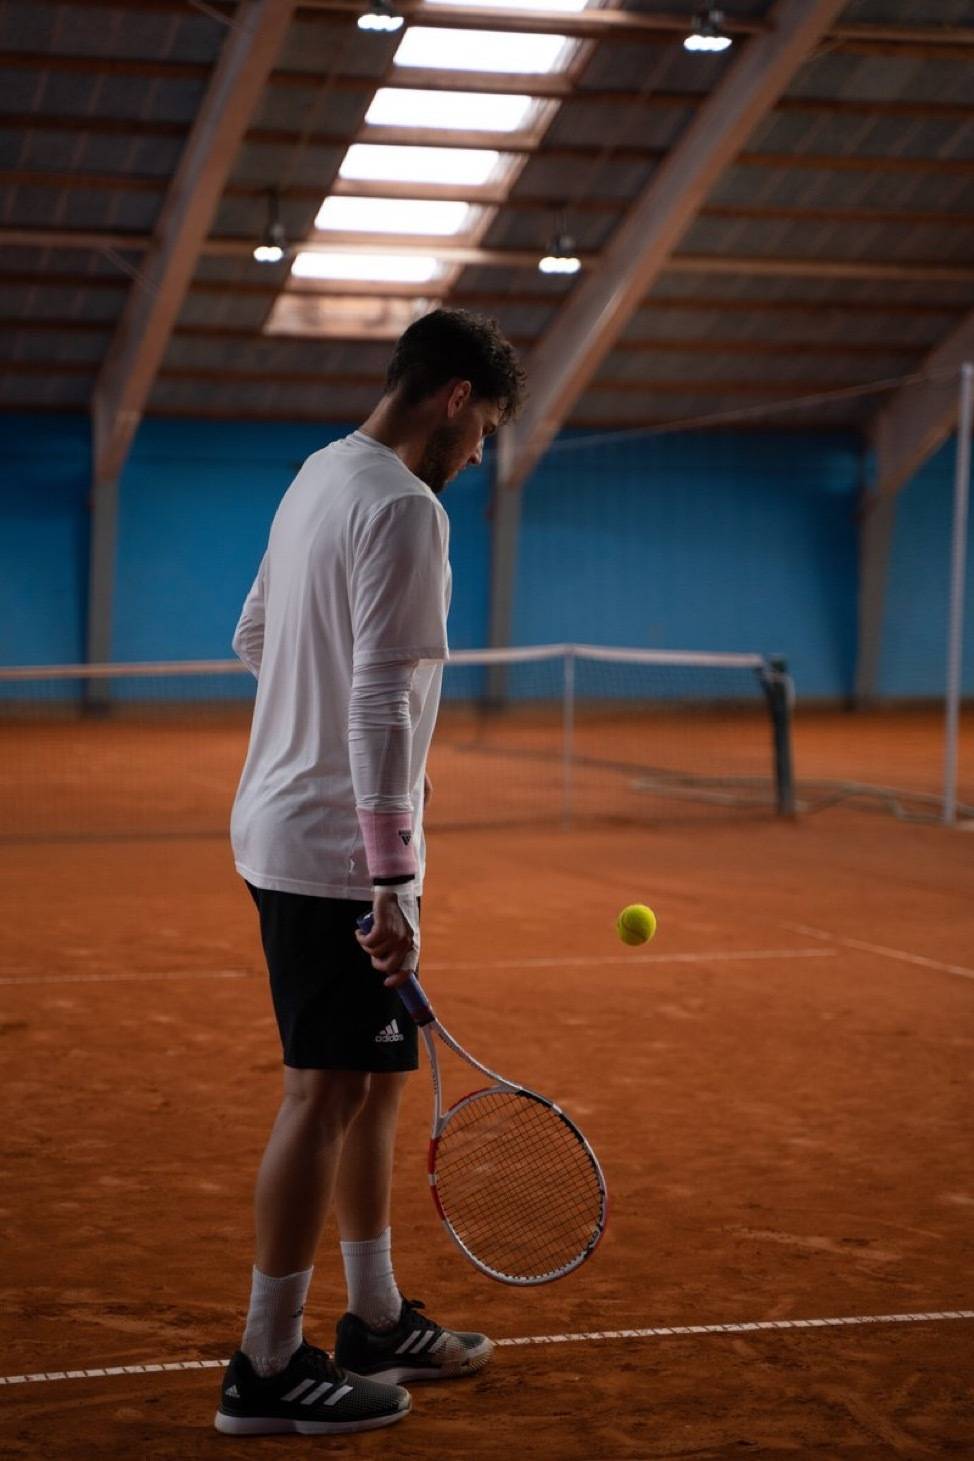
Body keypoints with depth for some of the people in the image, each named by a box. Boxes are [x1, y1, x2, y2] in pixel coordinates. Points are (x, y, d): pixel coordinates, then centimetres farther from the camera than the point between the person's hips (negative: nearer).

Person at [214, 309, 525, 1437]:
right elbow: (379, 704, -24)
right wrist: (392, 885, -25)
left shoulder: (319, 476, 13)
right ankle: (266, 1370, 4)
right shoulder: (404, 510, -17)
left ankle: (376, 1323, 27)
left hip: (283, 831, 10)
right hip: (337, 852, -10)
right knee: (325, 1095, -4)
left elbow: (253, 635, 24)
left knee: (371, 1081, 17)